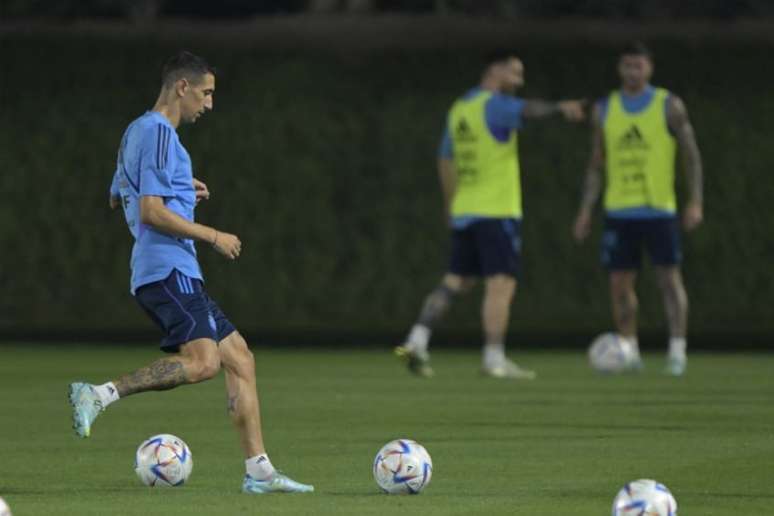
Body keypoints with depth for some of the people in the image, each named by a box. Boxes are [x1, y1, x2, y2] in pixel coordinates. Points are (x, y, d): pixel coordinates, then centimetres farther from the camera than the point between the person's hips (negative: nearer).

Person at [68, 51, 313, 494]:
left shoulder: (139, 131, 21)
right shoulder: (158, 133, -10)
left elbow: (117, 198, 34)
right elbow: (152, 213, -19)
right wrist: (214, 237, -12)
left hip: (177, 273, 11)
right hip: (168, 270, -11)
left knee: (239, 357, 7)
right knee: (204, 361, -26)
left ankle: (259, 471, 4)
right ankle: (100, 395, -24)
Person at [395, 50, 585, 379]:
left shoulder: (458, 109, 16)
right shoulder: (495, 106, -9)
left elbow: (446, 161, 22)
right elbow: (528, 110, -31)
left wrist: (451, 206, 29)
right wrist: (560, 108, -46)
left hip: (464, 213, 8)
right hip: (498, 212, -8)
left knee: (455, 282, 14)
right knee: (501, 284, -8)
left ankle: (416, 342, 4)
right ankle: (495, 360, -13)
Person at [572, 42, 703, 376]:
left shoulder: (669, 106, 1)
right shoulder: (605, 110, 9)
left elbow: (691, 155, 2)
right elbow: (596, 164, 14)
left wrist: (695, 202, -7)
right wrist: (585, 210, 7)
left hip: (658, 210, -3)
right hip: (618, 211, 3)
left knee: (669, 278, -8)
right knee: (620, 283, 3)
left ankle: (677, 352, -8)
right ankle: (629, 352, 15)